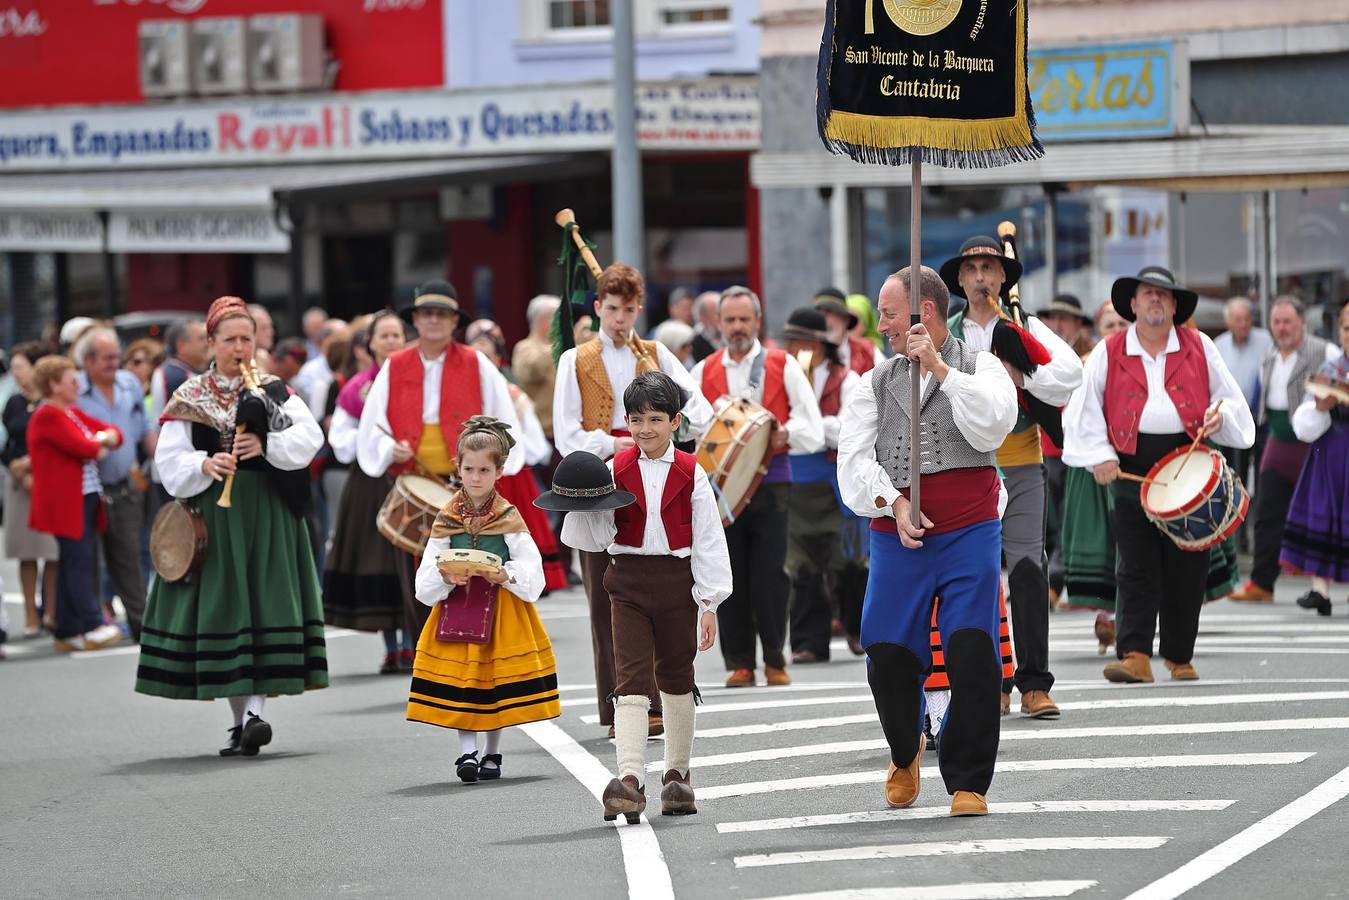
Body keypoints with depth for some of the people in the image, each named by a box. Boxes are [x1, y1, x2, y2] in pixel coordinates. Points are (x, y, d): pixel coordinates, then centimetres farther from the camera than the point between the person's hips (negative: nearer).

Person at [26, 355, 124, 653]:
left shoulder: (73, 414, 18)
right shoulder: (47, 417, -11)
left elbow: (115, 434, 18)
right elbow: (84, 448, -20)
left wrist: (102, 439, -5)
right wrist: (99, 447, 2)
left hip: (86, 499, 9)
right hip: (66, 503, -9)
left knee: (73, 564, 9)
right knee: (79, 561, -11)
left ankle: (66, 632, 12)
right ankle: (93, 627, -13)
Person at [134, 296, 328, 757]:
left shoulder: (274, 392, 8)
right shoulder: (189, 399, 6)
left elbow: (309, 437, -5)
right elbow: (170, 460, 0)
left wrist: (267, 445, -20)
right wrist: (204, 465, -18)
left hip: (267, 513, 0)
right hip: (213, 515, 0)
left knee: (264, 603, -10)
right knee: (224, 609, 0)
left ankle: (255, 709, -14)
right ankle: (241, 716, 7)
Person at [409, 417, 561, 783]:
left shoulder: (509, 518, 1)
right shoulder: (446, 520, 4)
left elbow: (532, 571, -5)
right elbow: (424, 581, 1)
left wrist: (506, 575, -23)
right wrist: (445, 577, -20)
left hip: (502, 609, -1)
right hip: (456, 607, 1)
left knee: (496, 682, 4)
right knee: (460, 681, -8)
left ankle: (492, 753, 17)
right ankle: (467, 752, -6)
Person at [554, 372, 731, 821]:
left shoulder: (691, 474, -1)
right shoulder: (614, 471, 1)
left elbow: (708, 540, 0)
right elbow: (597, 539, 1)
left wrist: (709, 603, -3)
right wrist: (582, 509, -19)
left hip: (677, 582, 0)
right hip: (629, 582, 0)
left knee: (677, 678, 14)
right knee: (632, 679, -11)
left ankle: (677, 772, 29)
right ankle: (630, 780, -22)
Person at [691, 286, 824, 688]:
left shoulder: (783, 366, 7)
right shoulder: (704, 372, 12)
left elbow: (812, 428, 1)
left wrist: (785, 434, -19)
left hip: (771, 479, -2)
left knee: (769, 574, -5)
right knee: (731, 575, 1)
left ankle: (775, 661, 6)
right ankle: (740, 663, 7)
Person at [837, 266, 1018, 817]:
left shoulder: (979, 367, 8)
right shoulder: (877, 383, 15)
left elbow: (992, 425, -12)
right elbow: (854, 458, 4)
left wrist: (939, 368, -12)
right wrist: (894, 503, -11)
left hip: (969, 536, -3)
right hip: (896, 539, 3)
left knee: (973, 656, -10)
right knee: (888, 657, -2)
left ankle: (968, 783, -1)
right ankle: (905, 750, 27)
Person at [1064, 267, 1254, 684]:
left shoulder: (1199, 347, 10)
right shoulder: (1109, 353, 6)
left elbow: (1229, 396, 17)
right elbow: (1085, 410, 6)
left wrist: (1220, 415, -5)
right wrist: (1100, 455, -6)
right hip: (1132, 466, -1)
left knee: (1187, 568, 3)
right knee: (1136, 569, -7)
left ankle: (1179, 656, 15)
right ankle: (1134, 654, -13)